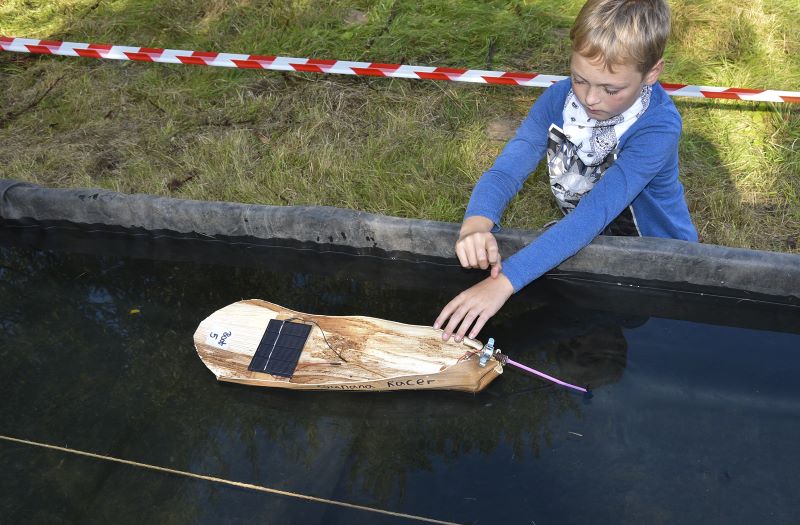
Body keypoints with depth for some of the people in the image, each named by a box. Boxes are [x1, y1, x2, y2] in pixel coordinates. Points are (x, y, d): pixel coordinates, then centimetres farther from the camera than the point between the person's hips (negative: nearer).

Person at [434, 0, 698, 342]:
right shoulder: (560, 98, -16)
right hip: (579, 239, 5)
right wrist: (476, 224, -47)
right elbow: (506, 169, -23)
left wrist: (505, 281, -51)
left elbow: (596, 212, -41)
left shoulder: (658, 127, -31)